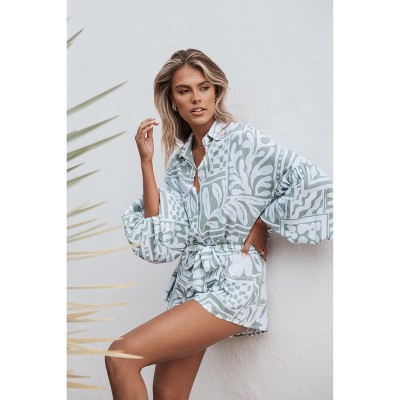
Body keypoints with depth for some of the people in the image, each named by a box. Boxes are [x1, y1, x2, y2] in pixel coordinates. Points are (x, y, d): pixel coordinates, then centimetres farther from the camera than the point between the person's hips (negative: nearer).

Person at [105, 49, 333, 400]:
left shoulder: (243, 140, -5)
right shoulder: (179, 161, 12)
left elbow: (311, 182, -14)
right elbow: (162, 241, 0)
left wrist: (263, 224, -6)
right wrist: (146, 162, -2)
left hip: (231, 286, -7)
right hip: (190, 284, 7)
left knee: (121, 357, -18)